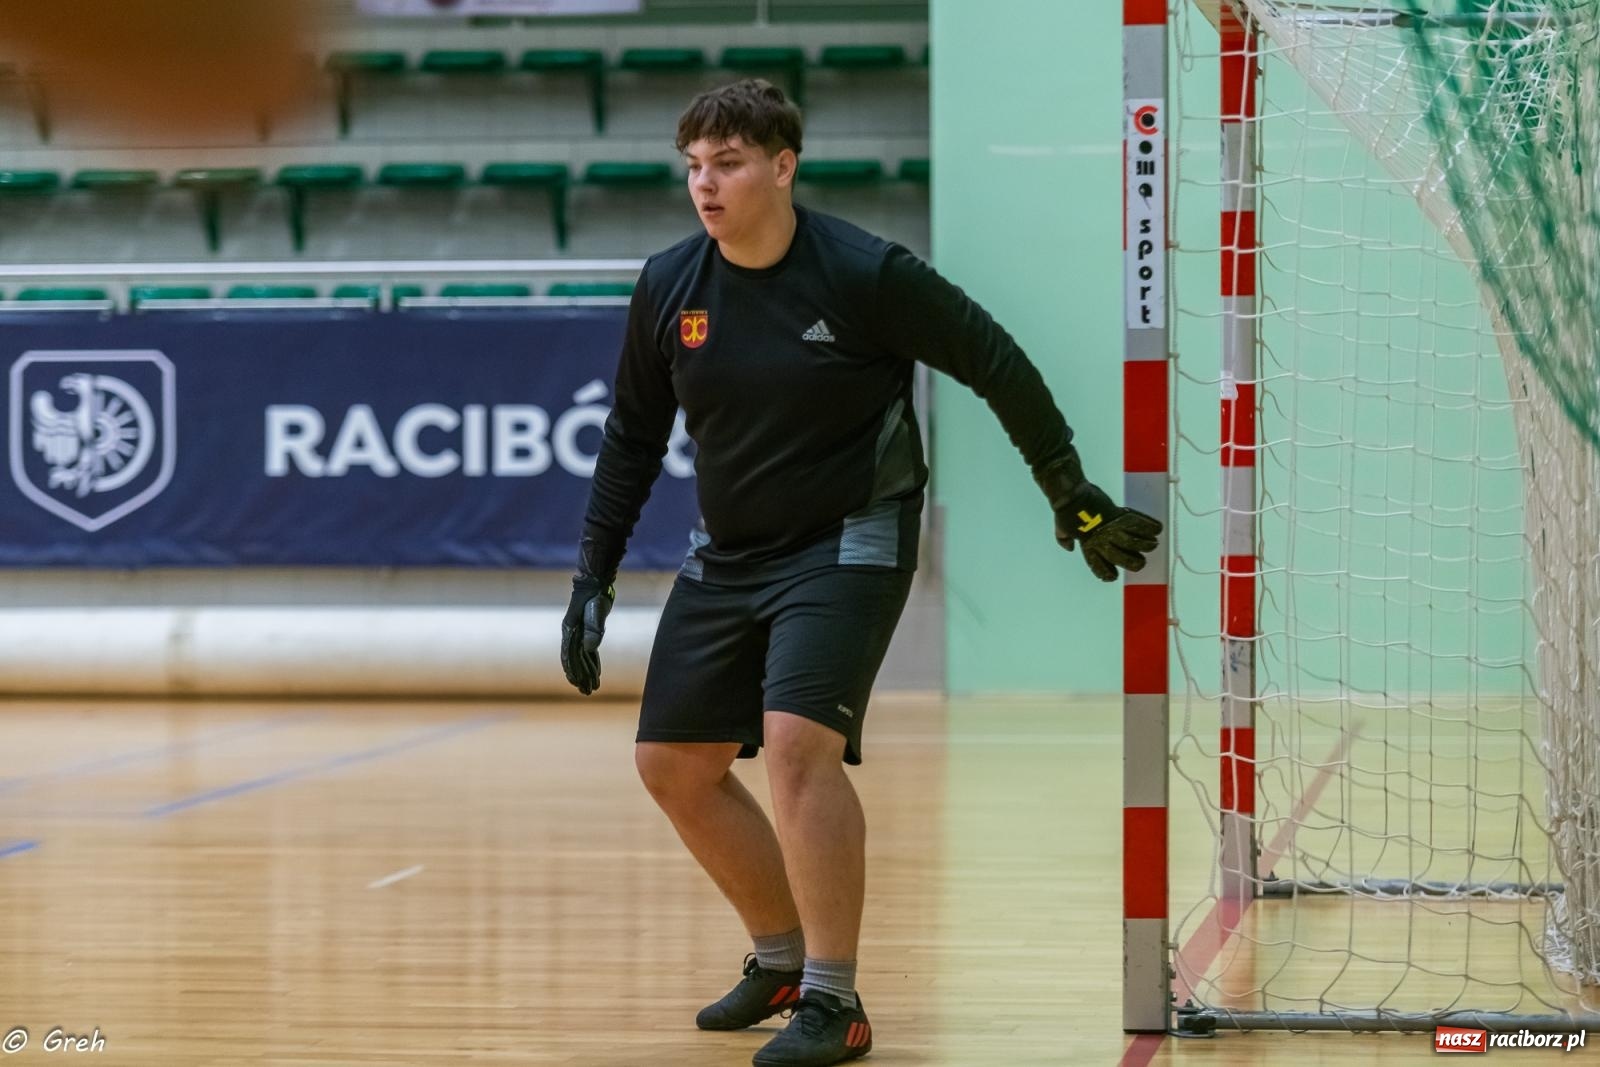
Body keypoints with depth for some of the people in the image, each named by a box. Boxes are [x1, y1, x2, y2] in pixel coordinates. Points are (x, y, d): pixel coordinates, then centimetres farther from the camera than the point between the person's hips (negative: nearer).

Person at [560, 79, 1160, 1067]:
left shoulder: (865, 273, -16)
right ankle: (783, 958, 28)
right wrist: (595, 579, 8)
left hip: (847, 543, -6)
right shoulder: (668, 288, -3)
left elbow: (997, 364, -7)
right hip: (727, 555, 6)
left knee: (799, 742, -25)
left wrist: (1075, 495, -3)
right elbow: (633, 440, 9)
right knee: (673, 763, 7)